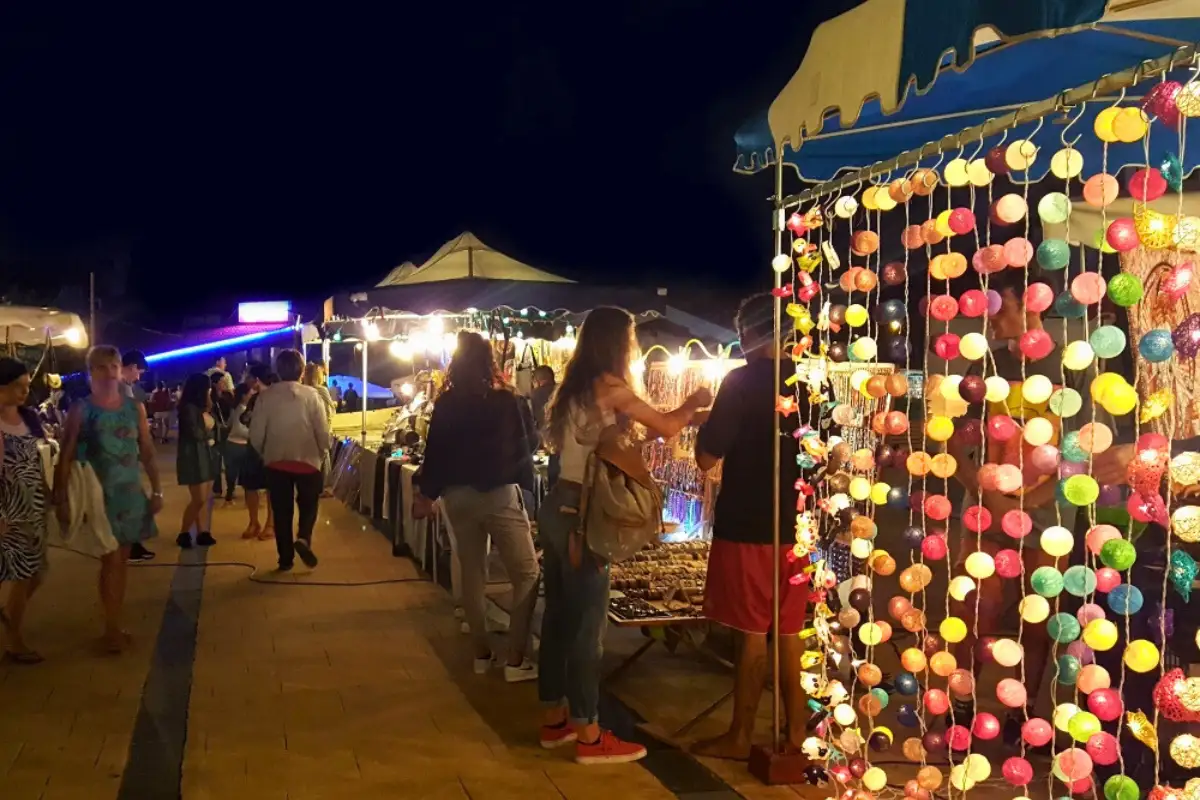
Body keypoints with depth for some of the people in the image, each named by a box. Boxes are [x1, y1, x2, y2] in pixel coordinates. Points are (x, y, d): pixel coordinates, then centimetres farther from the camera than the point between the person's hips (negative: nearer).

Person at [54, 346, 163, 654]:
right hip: (98, 494, -4)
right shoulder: (81, 410, -6)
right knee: (111, 560, -6)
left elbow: (148, 453, 8)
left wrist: (157, 490, 3)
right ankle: (112, 629, 6)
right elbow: (65, 458, -7)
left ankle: (114, 626, 21)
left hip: (131, 492, 4)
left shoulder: (135, 408, 5)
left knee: (121, 560, 11)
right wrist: (61, 499, -12)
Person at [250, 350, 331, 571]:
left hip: (276, 461, 1)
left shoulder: (266, 396, -5)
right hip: (307, 459, -1)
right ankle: (303, 538, -9)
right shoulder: (312, 395, -8)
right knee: (308, 505, 16)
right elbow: (323, 432, -9)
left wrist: (264, 453, 15)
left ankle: (286, 558, 15)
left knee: (281, 510, 12)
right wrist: (322, 453, 9)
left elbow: (256, 434, -5)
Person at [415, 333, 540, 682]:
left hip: (458, 496, 4)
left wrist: (427, 493, 16)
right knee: (526, 574, 3)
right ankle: (516, 660, -1)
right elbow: (528, 445, -2)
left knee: (472, 573, 14)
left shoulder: (446, 404, -1)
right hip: (499, 494, -4)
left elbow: (435, 452, 3)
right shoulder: (506, 401, -9)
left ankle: (482, 653, 21)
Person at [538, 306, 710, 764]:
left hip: (558, 508, 9)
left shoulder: (576, 389, 14)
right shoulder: (611, 388, -11)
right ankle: (589, 736, 5)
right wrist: (694, 404, 16)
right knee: (587, 622, -2)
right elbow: (666, 427, -4)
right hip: (580, 514, -9)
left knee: (560, 614, 14)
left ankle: (555, 719, 25)